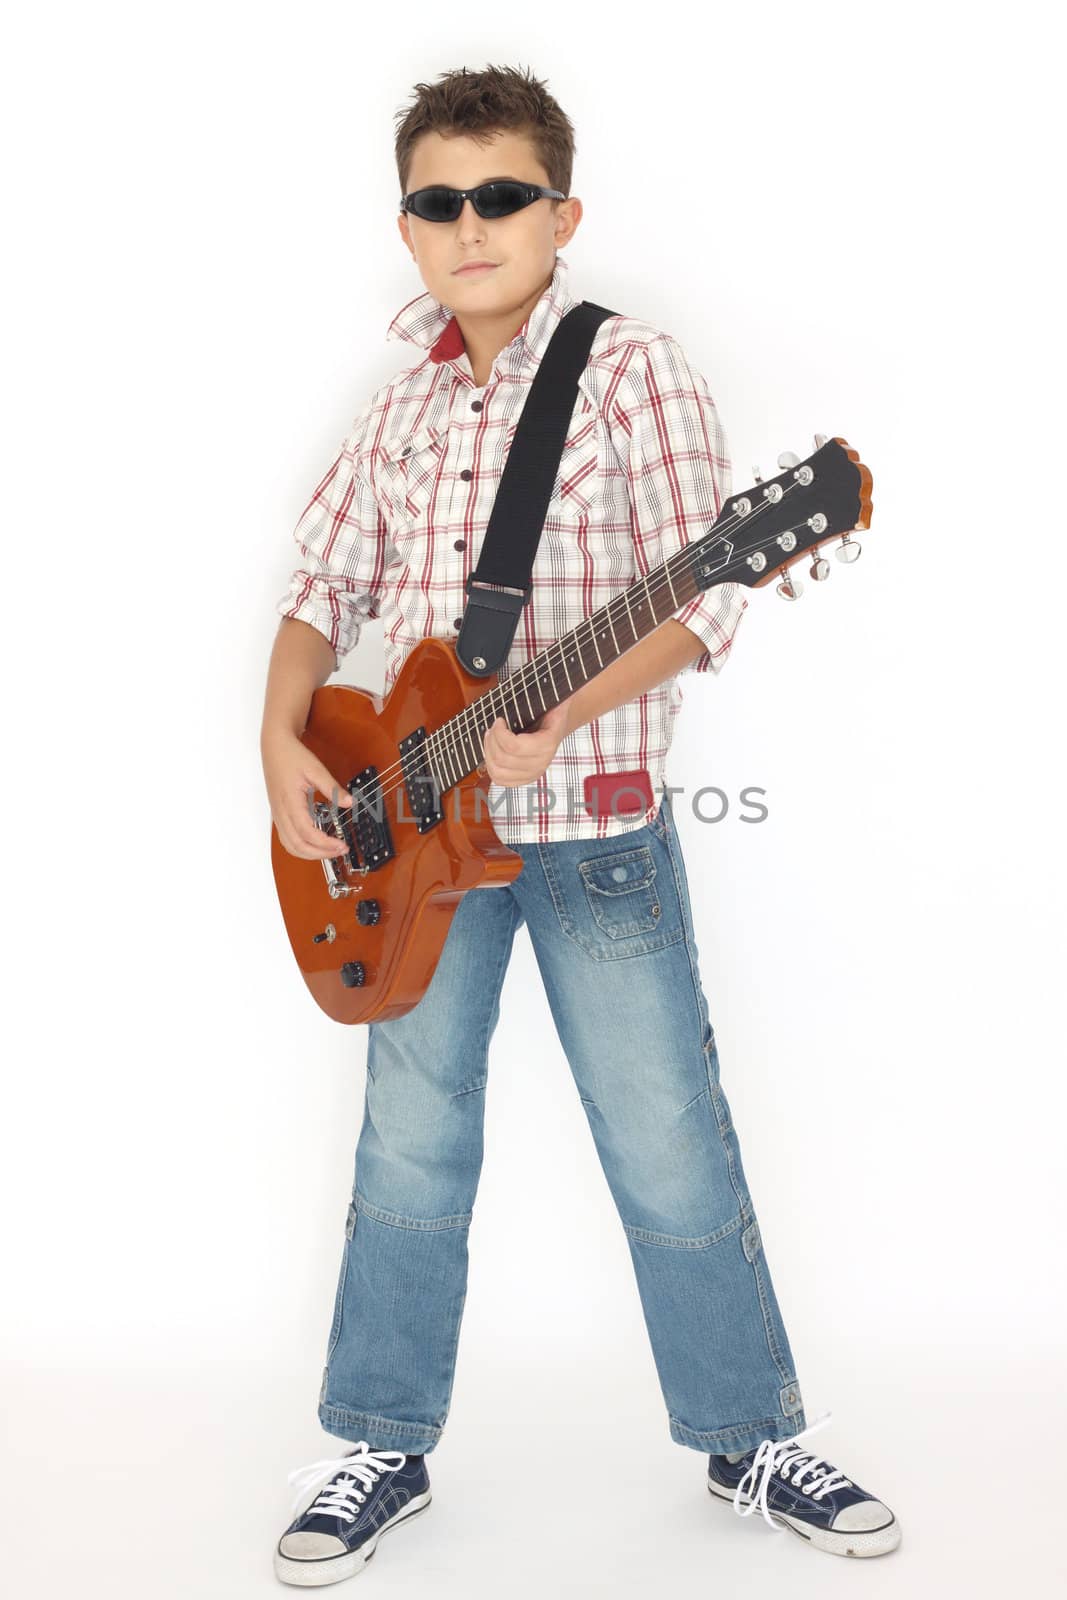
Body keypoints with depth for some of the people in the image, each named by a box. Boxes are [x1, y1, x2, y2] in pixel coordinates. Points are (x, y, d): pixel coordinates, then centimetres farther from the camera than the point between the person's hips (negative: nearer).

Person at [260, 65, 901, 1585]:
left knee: (672, 1149, 4)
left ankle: (752, 1437, 24)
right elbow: (326, 584, 13)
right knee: (410, 1145, 12)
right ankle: (385, 1446, 27)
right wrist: (285, 740, -2)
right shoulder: (405, 404, 9)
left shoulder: (633, 369, -7)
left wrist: (554, 718, -26)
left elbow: (699, 599, -15)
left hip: (593, 821, -4)